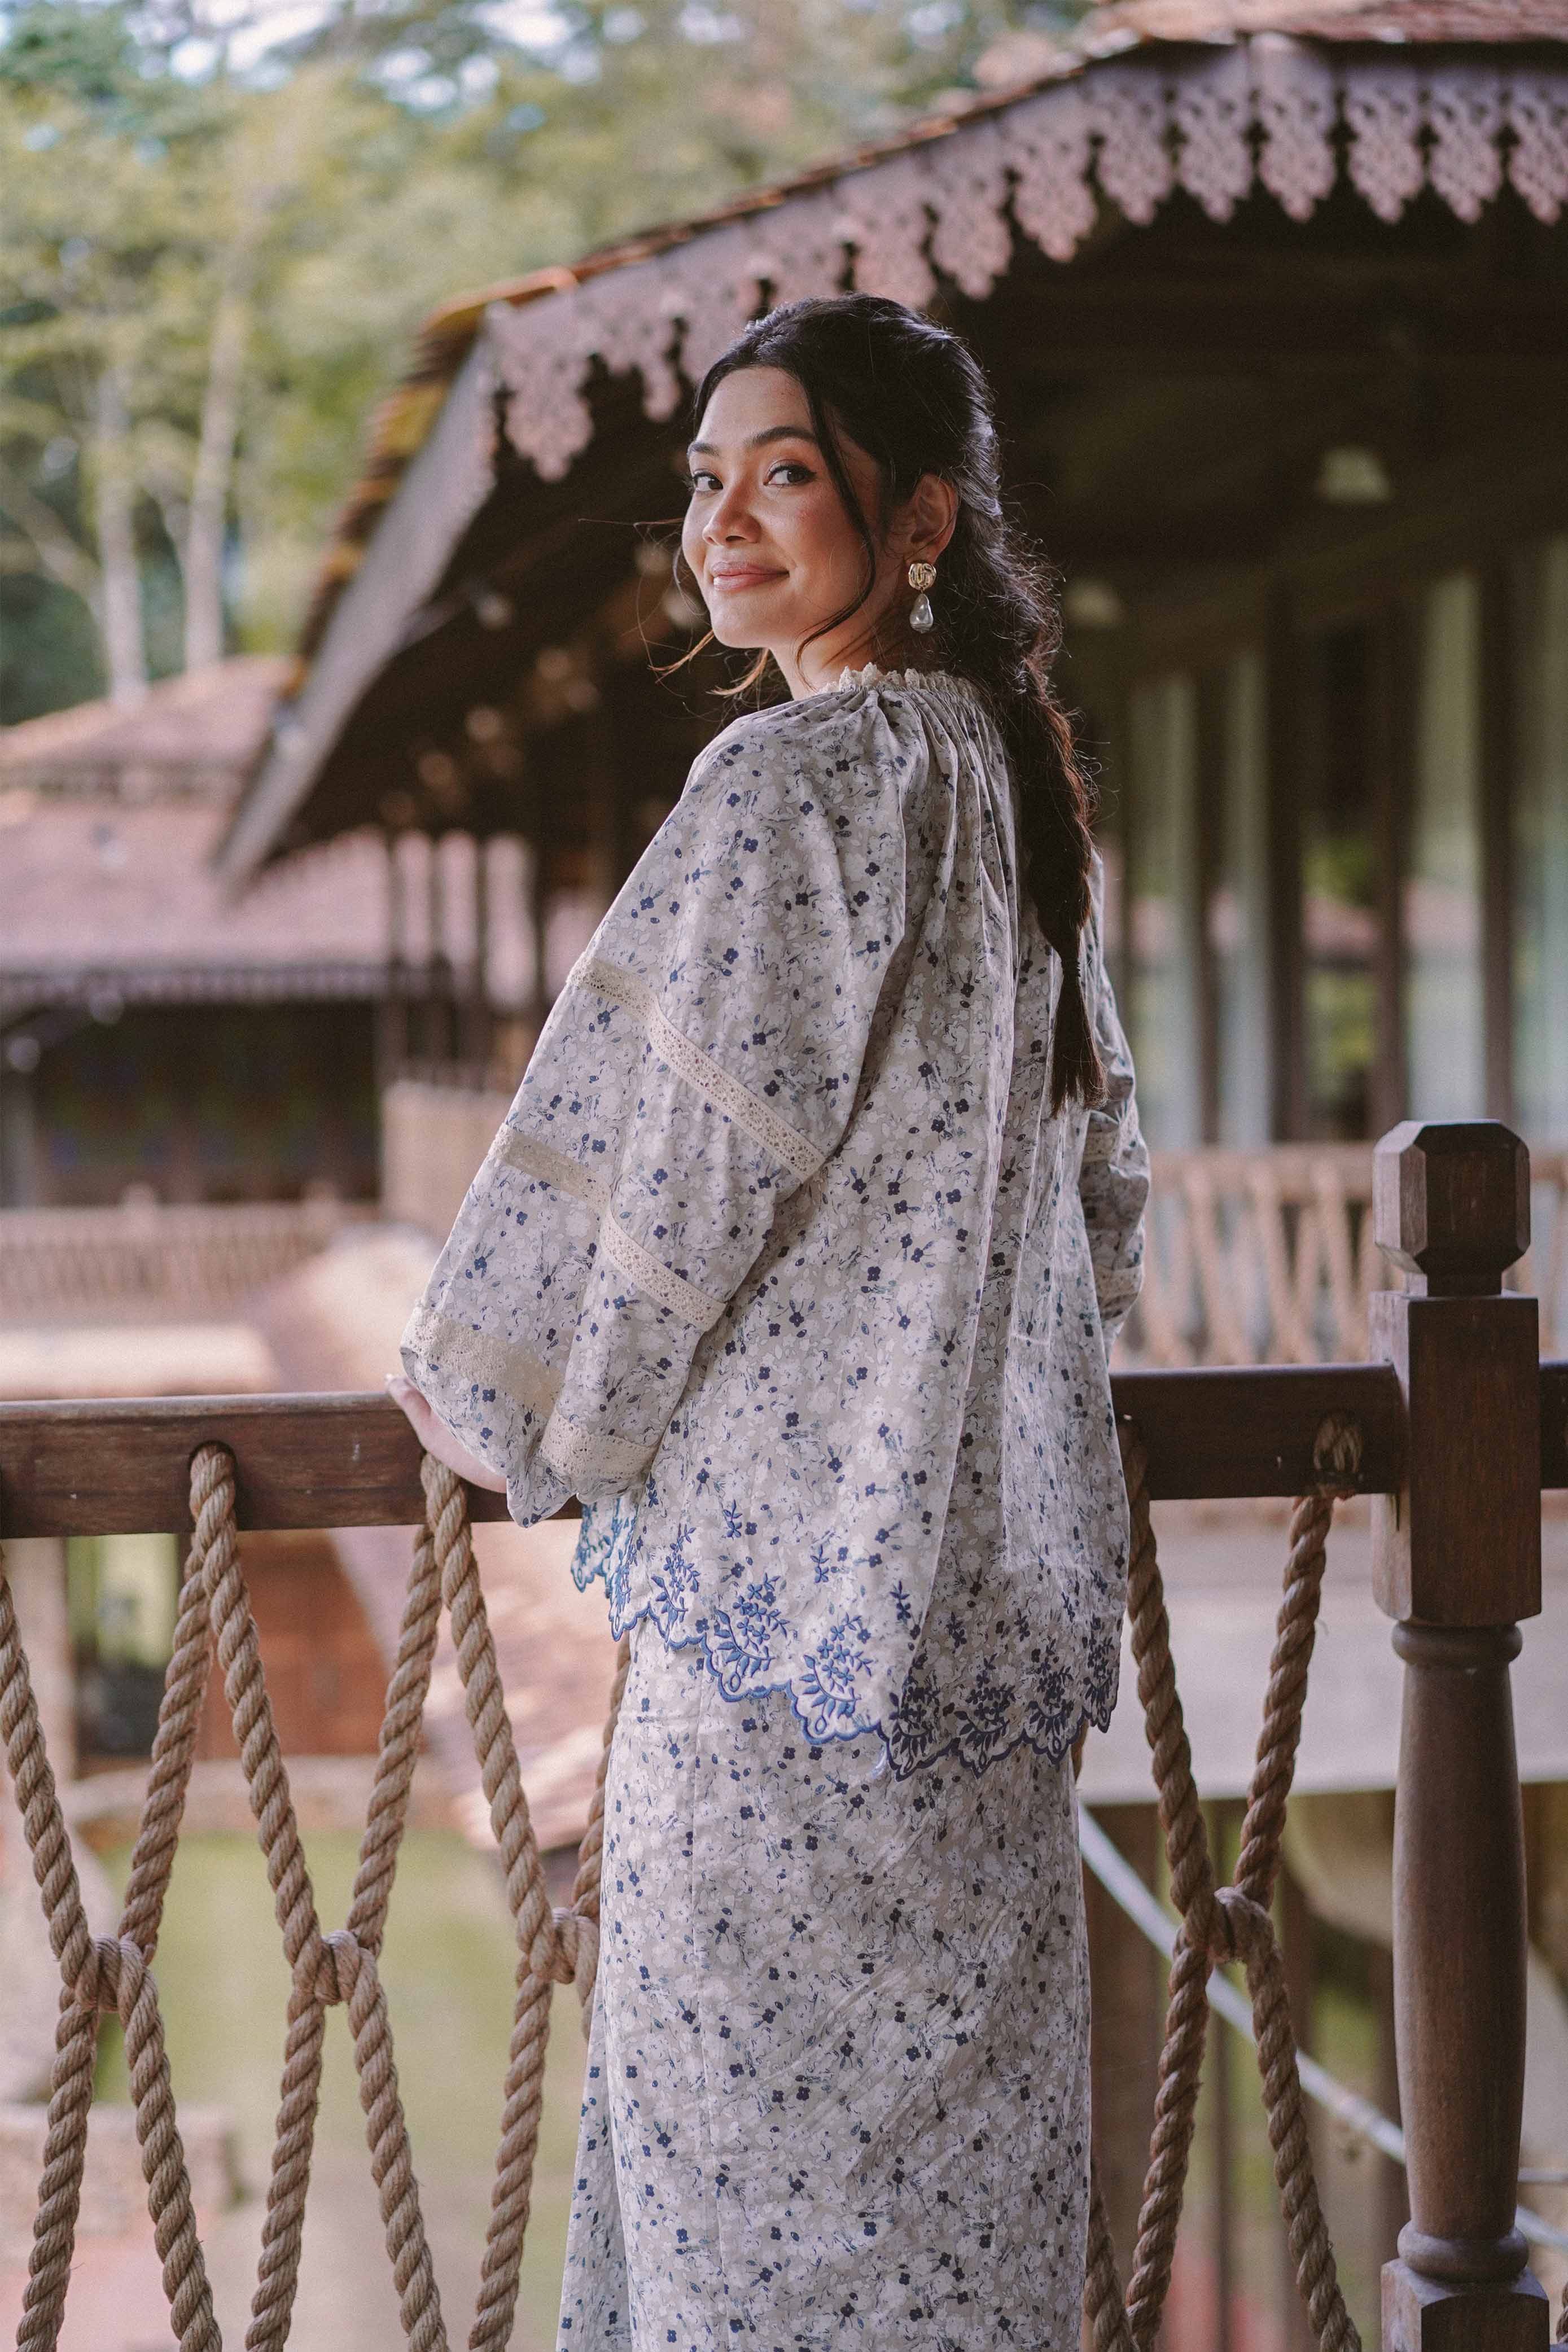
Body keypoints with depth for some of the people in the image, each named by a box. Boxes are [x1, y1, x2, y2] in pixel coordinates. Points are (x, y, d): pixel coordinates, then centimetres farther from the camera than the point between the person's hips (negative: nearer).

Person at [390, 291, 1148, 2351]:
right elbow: (1101, 1178, 21)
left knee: (761, 2105, 2)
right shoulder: (1012, 775, 12)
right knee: (954, 2090, 17)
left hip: (798, 1553, -9)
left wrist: (500, 1403, 0)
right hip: (987, 1555, 9)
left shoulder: (801, 779, -15)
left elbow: (672, 1150, -15)